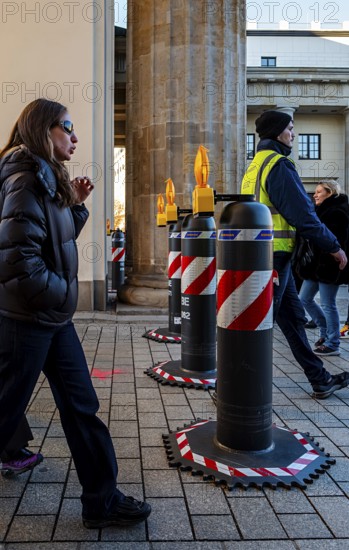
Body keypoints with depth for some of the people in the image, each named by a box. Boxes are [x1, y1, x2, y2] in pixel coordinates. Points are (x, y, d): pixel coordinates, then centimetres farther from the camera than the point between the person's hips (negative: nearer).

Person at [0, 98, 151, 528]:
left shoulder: (48, 179, 12)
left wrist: (76, 204, 6)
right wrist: (62, 291, -11)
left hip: (53, 317, 9)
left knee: (82, 406, 11)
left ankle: (102, 500, 24)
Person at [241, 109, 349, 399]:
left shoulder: (256, 165, 17)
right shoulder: (279, 164, -12)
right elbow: (302, 214, -16)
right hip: (274, 255, -10)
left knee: (293, 316, 14)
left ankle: (320, 380, 26)